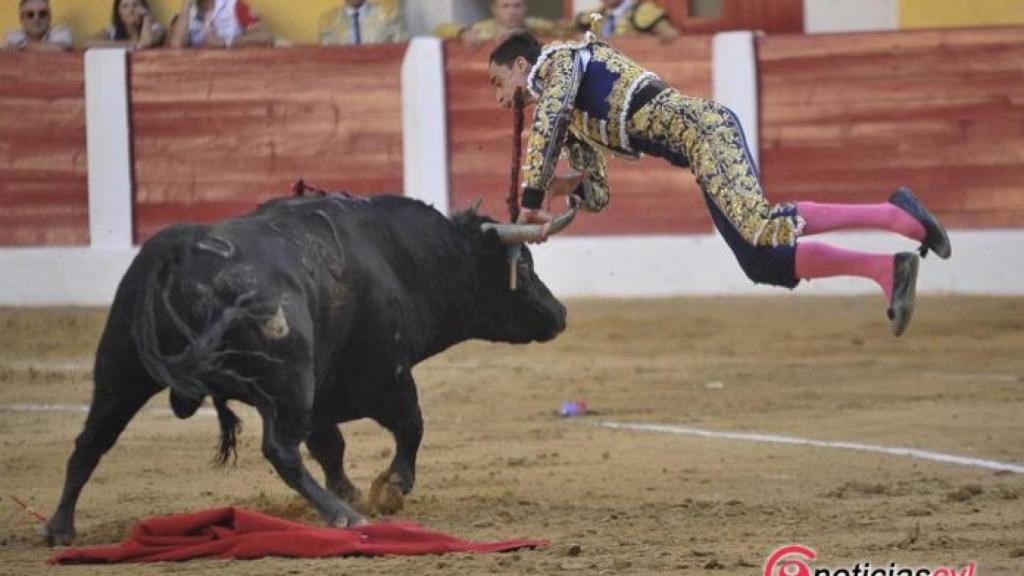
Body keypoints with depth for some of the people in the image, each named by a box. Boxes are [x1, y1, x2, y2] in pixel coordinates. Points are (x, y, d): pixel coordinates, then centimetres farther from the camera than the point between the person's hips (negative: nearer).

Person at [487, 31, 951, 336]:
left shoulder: (557, 60, 6)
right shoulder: (574, 121, 30)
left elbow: (546, 128, -12)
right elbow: (596, 195, 28)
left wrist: (531, 203, -12)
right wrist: (558, 187, 6)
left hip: (699, 127, -9)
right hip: (699, 143, 9)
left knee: (760, 229, -29)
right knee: (762, 262, -2)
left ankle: (895, 215, -29)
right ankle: (887, 269, -8)